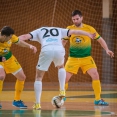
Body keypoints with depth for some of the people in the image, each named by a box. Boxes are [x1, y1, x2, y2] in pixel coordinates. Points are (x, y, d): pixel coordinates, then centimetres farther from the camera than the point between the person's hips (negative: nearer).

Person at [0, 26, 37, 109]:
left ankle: (17, 100, 24)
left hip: (9, 58, 5)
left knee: (22, 77, 5)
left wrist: (30, 46, -19)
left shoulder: (11, 37, -24)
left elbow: (19, 42, -3)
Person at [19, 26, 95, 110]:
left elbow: (25, 36, 18)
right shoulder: (59, 30, 36)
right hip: (59, 50, 2)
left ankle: (37, 104, 7)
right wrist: (89, 34, 41)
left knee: (39, 77, 15)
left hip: (46, 50, -2)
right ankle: (62, 91, 23)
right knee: (61, 67, 37)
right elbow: (75, 32, 35)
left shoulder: (39, 31, 32)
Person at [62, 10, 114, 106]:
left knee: (95, 75, -16)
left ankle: (98, 99, -3)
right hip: (73, 58, 1)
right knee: (65, 78, -4)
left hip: (86, 58, -1)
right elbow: (64, 41, 11)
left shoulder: (89, 29, -6)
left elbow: (100, 39, 1)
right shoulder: (69, 29, -3)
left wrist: (107, 50, -12)